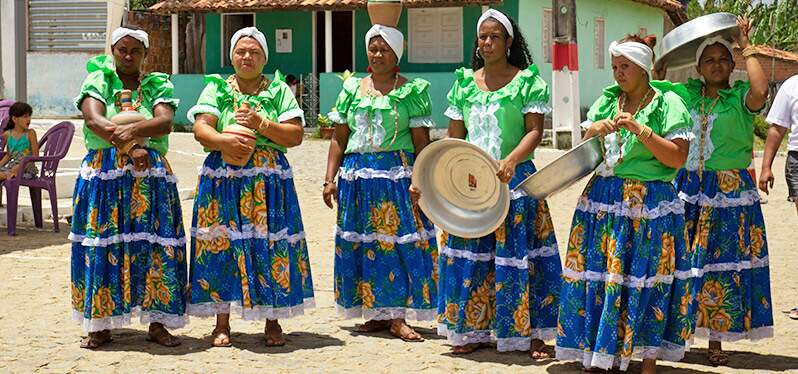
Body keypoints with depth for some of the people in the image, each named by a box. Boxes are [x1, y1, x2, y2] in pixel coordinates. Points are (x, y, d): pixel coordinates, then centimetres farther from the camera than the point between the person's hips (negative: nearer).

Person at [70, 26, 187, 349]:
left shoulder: (158, 86, 9)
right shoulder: (97, 81, 6)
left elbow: (166, 122, -10)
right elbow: (94, 119, -12)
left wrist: (132, 130, -28)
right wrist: (130, 148, -22)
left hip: (151, 174, 1)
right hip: (102, 173, -1)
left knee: (154, 245, -3)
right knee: (102, 246, -3)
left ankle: (156, 322, 5)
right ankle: (101, 325, 5)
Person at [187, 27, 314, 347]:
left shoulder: (279, 91, 9)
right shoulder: (216, 88, 9)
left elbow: (296, 135, 1)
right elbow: (200, 129, -3)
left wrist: (262, 124, -12)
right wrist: (224, 141, -22)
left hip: (270, 181, 0)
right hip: (223, 181, 0)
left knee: (271, 247, -3)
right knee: (223, 246, -3)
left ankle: (272, 322, 7)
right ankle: (221, 323, 5)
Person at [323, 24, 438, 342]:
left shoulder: (412, 91, 1)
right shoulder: (352, 89, 12)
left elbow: (422, 141, -3)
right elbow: (339, 139, 12)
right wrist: (330, 179, 5)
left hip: (398, 175, -4)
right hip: (357, 176, 4)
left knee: (399, 241, -8)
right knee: (362, 243, 5)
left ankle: (397, 317, -4)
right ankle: (377, 314, 14)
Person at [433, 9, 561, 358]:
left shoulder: (527, 80, -3)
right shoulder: (464, 82, 9)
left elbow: (535, 131, -10)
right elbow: (455, 136, 12)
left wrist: (511, 161, -26)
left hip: (516, 178, -4)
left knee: (519, 255, -2)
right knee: (471, 257, 5)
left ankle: (531, 333, 7)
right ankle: (473, 331, 16)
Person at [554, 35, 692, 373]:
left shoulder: (668, 103, -2)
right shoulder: (606, 101, 12)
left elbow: (678, 158, -11)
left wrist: (640, 130, -18)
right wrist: (593, 132, -5)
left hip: (650, 204, -4)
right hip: (603, 200, 5)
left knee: (644, 282, -4)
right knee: (598, 277, 2)